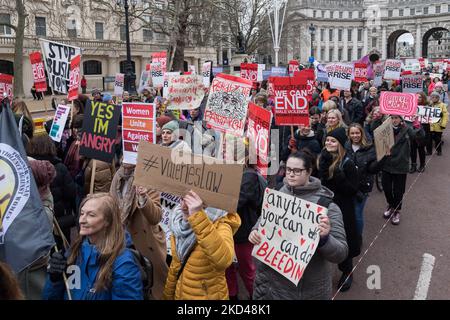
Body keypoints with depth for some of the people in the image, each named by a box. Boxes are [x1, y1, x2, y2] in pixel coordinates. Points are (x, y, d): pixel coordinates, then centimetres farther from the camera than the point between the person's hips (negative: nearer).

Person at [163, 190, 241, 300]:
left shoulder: (219, 225, -22)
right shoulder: (180, 224, -4)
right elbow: (176, 264, 8)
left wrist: (199, 218, -46)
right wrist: (167, 295, 12)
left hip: (209, 296, -5)